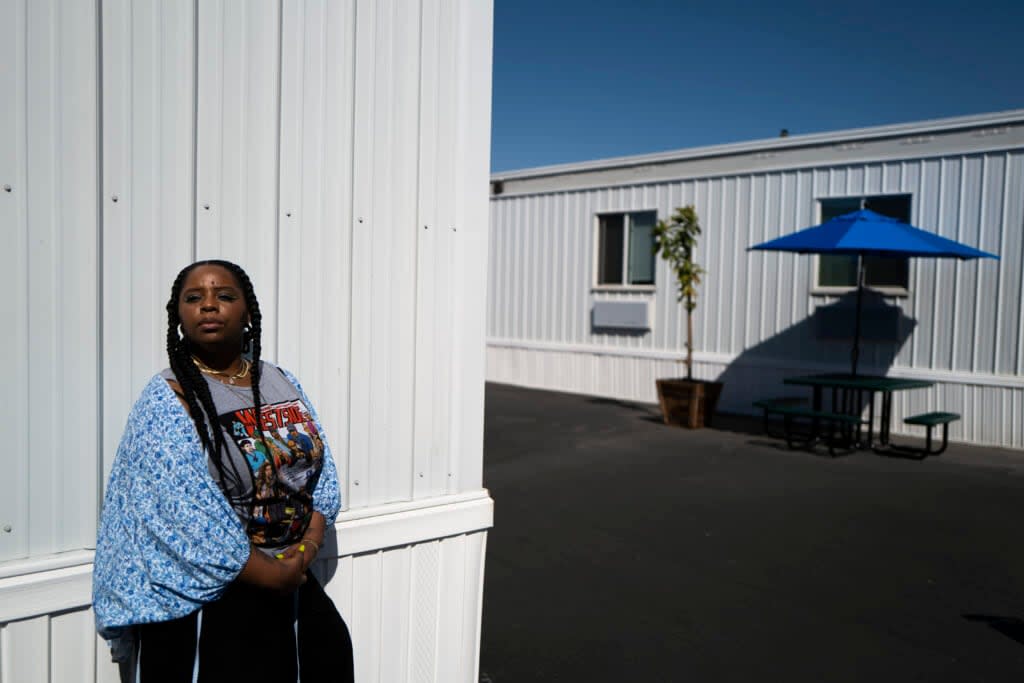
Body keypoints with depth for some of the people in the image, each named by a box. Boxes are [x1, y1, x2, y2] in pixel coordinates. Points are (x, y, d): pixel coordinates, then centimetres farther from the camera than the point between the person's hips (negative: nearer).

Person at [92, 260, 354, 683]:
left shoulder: (282, 383, 5)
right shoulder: (165, 401, -12)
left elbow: (324, 479, 4)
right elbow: (194, 522, -19)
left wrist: (307, 550, -10)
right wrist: (272, 575, -15)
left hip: (298, 592, 6)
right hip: (205, 605, -5)